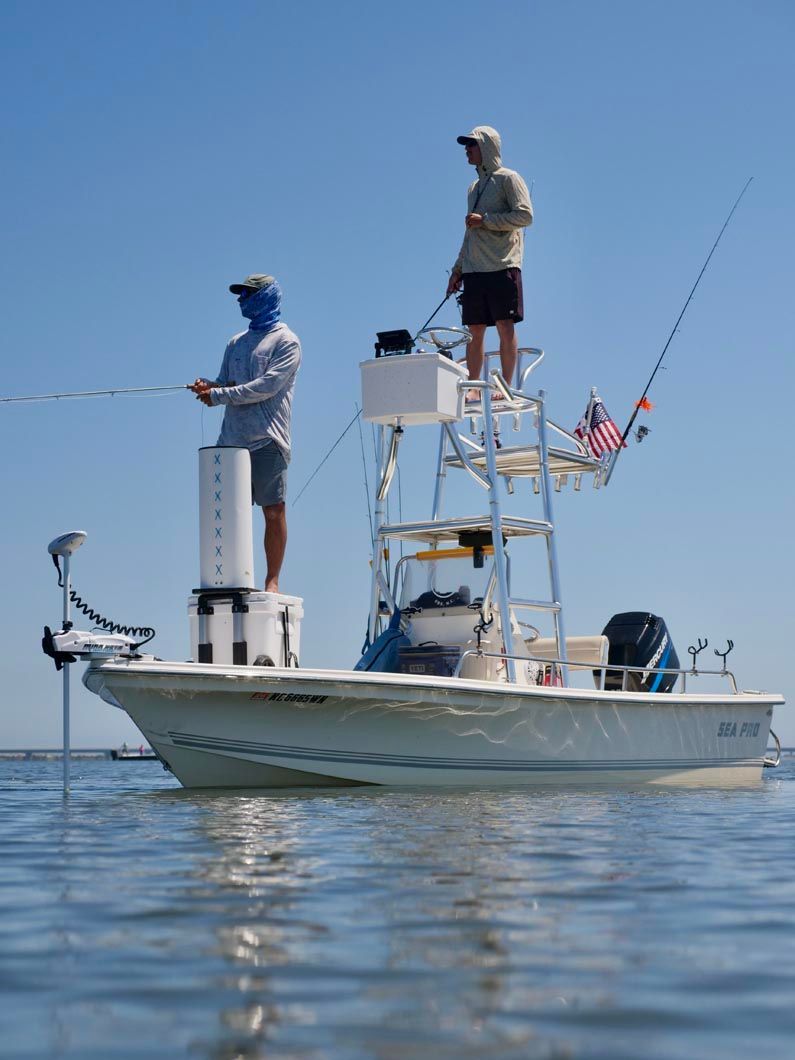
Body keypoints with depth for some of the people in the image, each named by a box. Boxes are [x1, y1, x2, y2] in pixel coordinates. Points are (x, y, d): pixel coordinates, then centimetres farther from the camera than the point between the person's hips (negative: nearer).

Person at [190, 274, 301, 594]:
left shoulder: (286, 341, 1)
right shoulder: (236, 343, 22)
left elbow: (267, 386, -12)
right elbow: (225, 383, 18)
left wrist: (220, 395, -13)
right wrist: (209, 387, -5)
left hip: (267, 441, -6)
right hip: (231, 439, 6)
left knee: (273, 510, -5)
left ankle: (272, 580, 0)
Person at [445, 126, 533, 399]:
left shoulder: (508, 179, 0)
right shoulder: (474, 187, 22)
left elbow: (525, 215, -12)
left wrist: (485, 220, -13)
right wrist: (457, 269, 20)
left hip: (502, 266, -7)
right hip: (474, 270, 7)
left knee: (505, 326, -8)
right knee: (475, 330, 4)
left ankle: (506, 386, -7)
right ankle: (473, 388, 7)